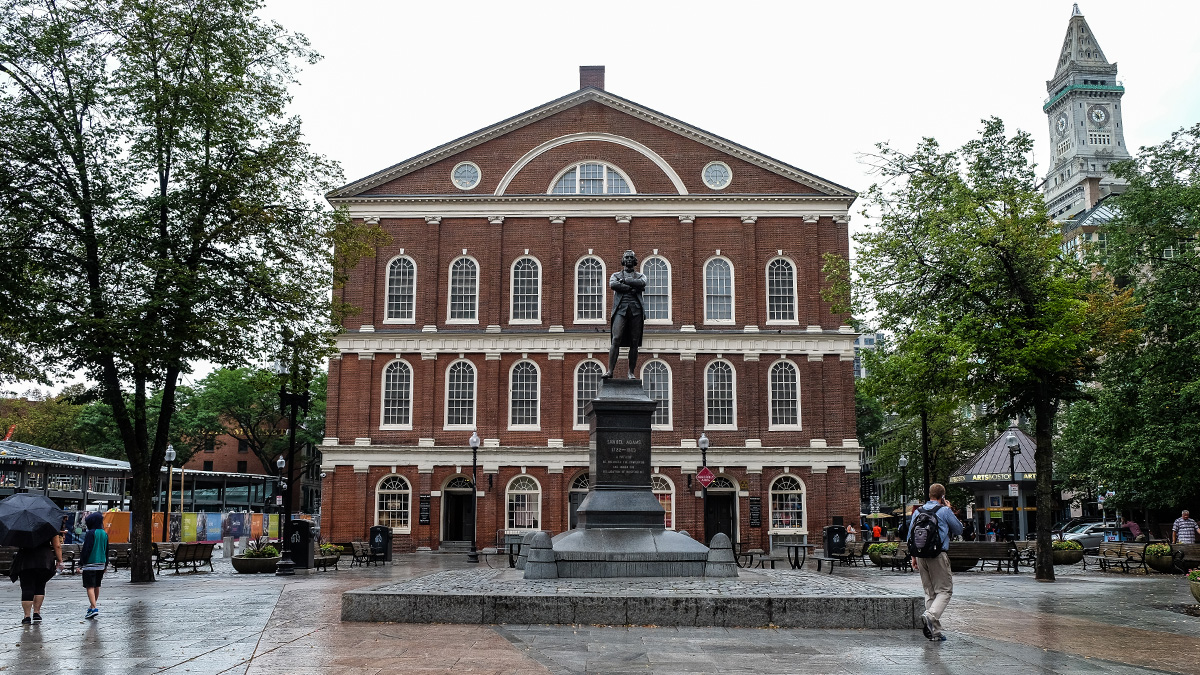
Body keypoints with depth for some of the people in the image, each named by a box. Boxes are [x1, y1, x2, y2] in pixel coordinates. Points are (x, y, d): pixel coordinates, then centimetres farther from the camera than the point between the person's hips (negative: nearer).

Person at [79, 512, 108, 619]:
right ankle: (92, 606, 31)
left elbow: (86, 549, -15)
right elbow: (107, 551, 15)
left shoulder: (90, 533, -12)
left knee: (90, 587, -7)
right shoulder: (105, 534, 8)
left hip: (90, 564, -7)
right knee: (97, 586, 17)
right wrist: (105, 564, 22)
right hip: (101, 564, 7)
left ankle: (94, 608, -18)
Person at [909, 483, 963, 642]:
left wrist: (913, 556, 18)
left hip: (921, 556, 5)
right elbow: (959, 530, 7)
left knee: (929, 592, 12)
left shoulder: (918, 512, 10)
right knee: (944, 590, 2)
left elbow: (910, 536, 11)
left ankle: (935, 632, 10)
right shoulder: (944, 511, -5)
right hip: (938, 556, -5)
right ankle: (930, 616, -24)